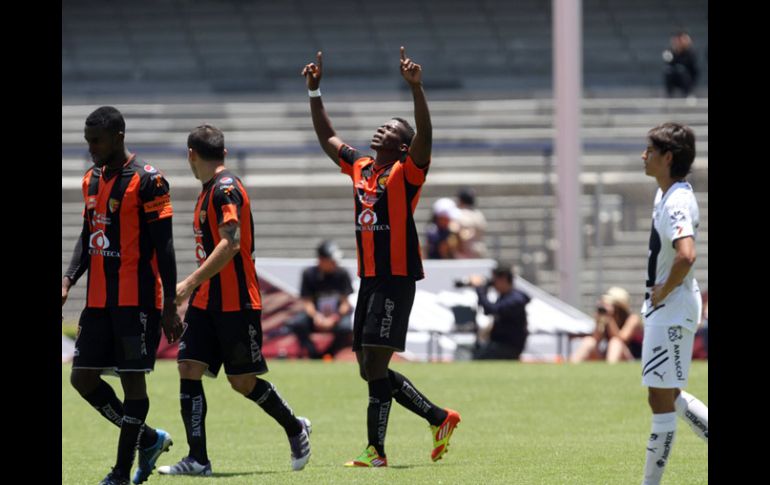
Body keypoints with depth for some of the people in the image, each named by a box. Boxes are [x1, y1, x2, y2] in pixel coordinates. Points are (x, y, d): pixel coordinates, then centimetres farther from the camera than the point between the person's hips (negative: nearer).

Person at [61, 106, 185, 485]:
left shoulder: (147, 181, -10)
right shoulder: (91, 180, 13)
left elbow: (164, 247, -11)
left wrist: (169, 306, -13)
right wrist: (69, 280, 4)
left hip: (138, 301, -8)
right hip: (98, 299, 8)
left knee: (132, 378, -3)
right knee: (82, 378, 6)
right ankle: (149, 439, 21)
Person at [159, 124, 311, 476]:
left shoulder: (226, 188, -14)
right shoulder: (209, 191, 15)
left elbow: (231, 243, -24)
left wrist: (191, 283, -27)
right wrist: (195, 289, 21)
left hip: (236, 303, -9)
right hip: (206, 301, 9)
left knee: (243, 382, -1)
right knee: (188, 369, -4)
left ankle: (295, 428, 22)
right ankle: (197, 459, -6)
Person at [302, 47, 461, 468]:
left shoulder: (407, 172, -6)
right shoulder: (360, 167, 13)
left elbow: (425, 134, -22)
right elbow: (326, 137, 25)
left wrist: (416, 88, -32)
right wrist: (314, 92, 20)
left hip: (397, 279, -8)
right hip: (369, 278, 8)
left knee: (375, 365, -11)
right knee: (370, 369, 9)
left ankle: (376, 450, -8)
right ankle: (440, 418, 21)